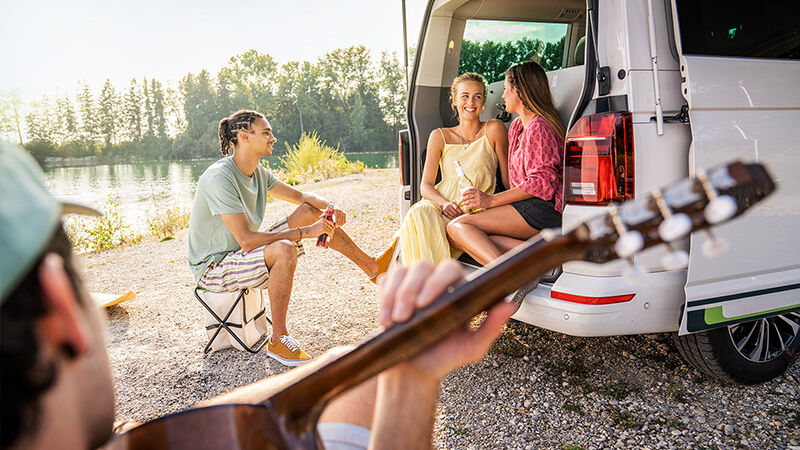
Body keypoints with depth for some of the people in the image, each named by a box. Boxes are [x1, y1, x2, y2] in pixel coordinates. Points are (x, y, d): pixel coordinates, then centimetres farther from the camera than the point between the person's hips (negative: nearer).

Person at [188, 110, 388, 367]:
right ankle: (278, 341, -21)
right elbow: (246, 239, -32)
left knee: (311, 211, 2)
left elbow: (300, 196, 11)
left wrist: (329, 207, -10)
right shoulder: (220, 177, -26)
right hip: (213, 267, -9)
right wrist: (305, 232, -31)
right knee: (284, 250, -37)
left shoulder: (257, 172, 1)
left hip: (243, 253, 9)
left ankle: (373, 268, 11)